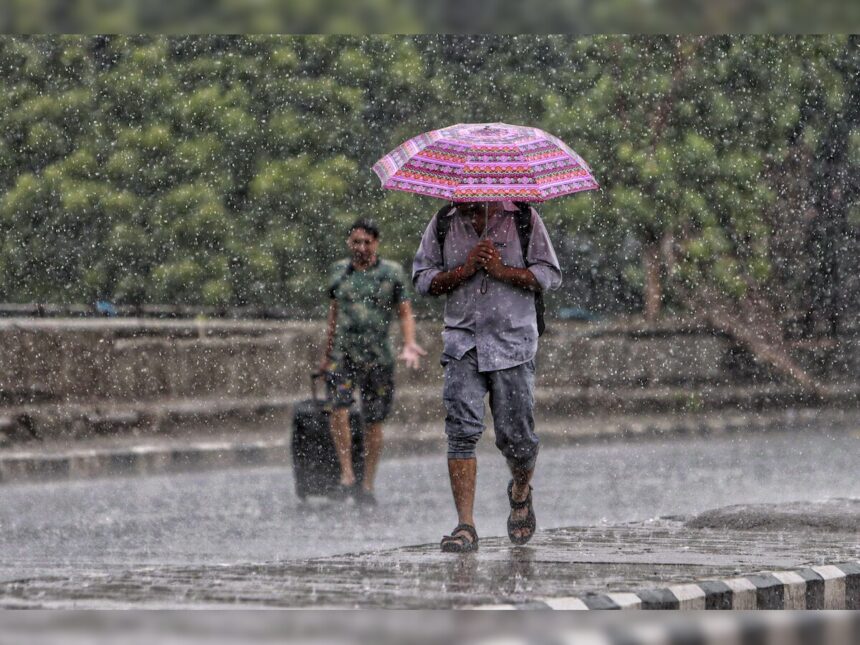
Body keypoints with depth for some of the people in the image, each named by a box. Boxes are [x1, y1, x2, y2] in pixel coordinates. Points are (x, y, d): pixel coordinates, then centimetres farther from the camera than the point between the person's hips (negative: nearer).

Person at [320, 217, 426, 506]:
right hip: (342, 353, 1)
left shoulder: (391, 273, 3)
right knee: (338, 408, -20)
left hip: (377, 356, -1)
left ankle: (367, 484, 10)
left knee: (373, 421, 1)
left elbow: (405, 313, 4)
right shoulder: (340, 271, 11)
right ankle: (347, 475, -17)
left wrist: (409, 345, -13)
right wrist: (327, 353, 23)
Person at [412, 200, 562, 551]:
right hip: (462, 342, 1)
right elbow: (422, 279, 6)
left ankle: (521, 492, 35)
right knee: (462, 429, -13)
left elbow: (550, 275, 0)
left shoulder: (523, 218, 1)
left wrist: (502, 270, -13)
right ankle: (465, 524, -14)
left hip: (513, 342, -1)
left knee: (515, 435, 1)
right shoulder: (443, 224, 7)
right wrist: (464, 270, -10)